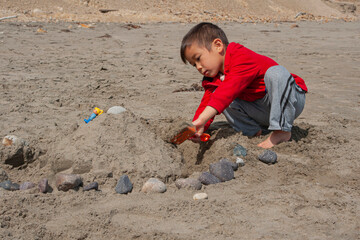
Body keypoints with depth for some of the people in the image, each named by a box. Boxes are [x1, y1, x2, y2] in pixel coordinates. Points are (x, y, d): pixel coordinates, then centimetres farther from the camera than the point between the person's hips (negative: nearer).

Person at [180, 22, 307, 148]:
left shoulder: (243, 58, -25)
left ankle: (283, 130, -31)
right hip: (265, 112, 7)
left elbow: (229, 89, -39)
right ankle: (254, 131, -11)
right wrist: (197, 128, -22)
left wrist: (201, 120, -48)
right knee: (216, 96, -9)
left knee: (275, 72, -38)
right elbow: (206, 102, -2)